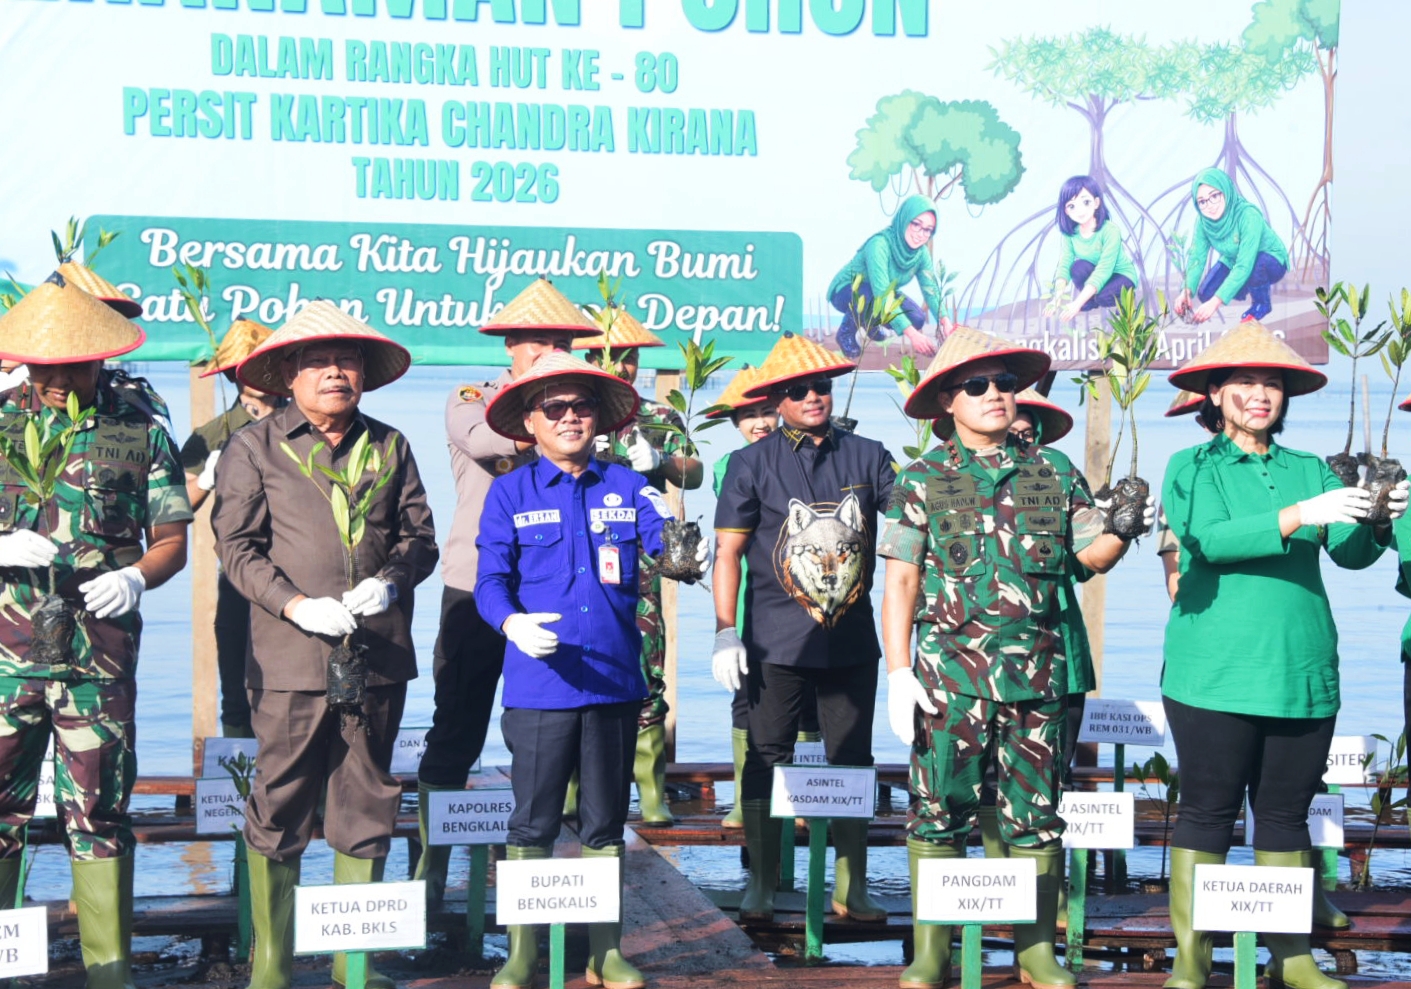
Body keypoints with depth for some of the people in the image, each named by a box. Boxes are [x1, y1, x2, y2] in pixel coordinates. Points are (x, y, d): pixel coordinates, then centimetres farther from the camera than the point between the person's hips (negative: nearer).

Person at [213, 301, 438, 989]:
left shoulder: (389, 446, 13)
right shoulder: (254, 448, 4)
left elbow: (419, 535, 12)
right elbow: (237, 544, -1)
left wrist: (390, 582, -9)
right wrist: (295, 604, -14)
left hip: (376, 657, 3)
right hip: (290, 659, -3)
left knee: (366, 809, 9)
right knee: (278, 810, 1)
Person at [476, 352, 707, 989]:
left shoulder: (628, 487, 9)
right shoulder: (510, 493, 4)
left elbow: (665, 542, -4)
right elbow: (490, 580, -2)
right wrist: (513, 622, -22)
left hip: (615, 680, 2)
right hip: (539, 683, -2)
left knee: (605, 822, 11)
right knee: (533, 822, 1)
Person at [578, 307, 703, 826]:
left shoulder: (659, 419, 13)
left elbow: (694, 473, 4)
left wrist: (661, 460, -17)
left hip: (637, 565, 0)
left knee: (645, 676, -5)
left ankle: (652, 793, -2)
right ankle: (570, 789, 6)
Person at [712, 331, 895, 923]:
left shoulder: (867, 457, 7)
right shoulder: (752, 463, 1)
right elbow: (728, 551, -1)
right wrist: (726, 634, -7)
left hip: (852, 637, 2)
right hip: (776, 641, -2)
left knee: (852, 762, 8)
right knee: (767, 761, 4)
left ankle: (851, 890, 16)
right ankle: (760, 886, 13)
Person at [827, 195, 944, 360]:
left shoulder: (921, 253, -13)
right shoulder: (880, 244, -35)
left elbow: (931, 290, -15)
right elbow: (881, 294, -41)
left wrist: (945, 322, -34)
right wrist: (911, 334, -47)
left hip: (880, 294, 6)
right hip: (846, 292, -6)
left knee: (916, 319, -17)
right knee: (876, 299, -37)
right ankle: (847, 330, -7)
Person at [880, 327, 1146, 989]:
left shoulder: (1054, 472, 11)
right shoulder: (923, 480, 5)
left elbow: (1090, 556, 9)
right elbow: (900, 581, 2)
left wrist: (1122, 530, -13)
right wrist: (898, 673, -4)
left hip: (1038, 673, 2)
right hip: (948, 675, -2)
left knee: (1035, 812, 6)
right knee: (939, 809, 2)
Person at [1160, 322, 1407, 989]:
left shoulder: (1310, 472, 13)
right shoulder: (1190, 470, 5)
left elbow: (1350, 552, 1)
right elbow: (1208, 539, -14)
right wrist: (1299, 516, -23)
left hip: (1303, 671, 3)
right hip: (1216, 673, -3)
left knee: (1287, 812, 8)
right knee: (1206, 812, -1)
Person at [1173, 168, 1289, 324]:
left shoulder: (1248, 216, -37)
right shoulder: (1203, 220, -20)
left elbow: (1245, 265, -42)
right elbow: (1197, 256, -20)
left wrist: (1217, 301, -49)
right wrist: (1187, 291, -39)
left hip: (1271, 261, -6)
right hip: (1233, 261, 6)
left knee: (1256, 265, -38)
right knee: (1205, 294, -12)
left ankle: (1262, 303, -5)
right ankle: (1259, 286, 15)